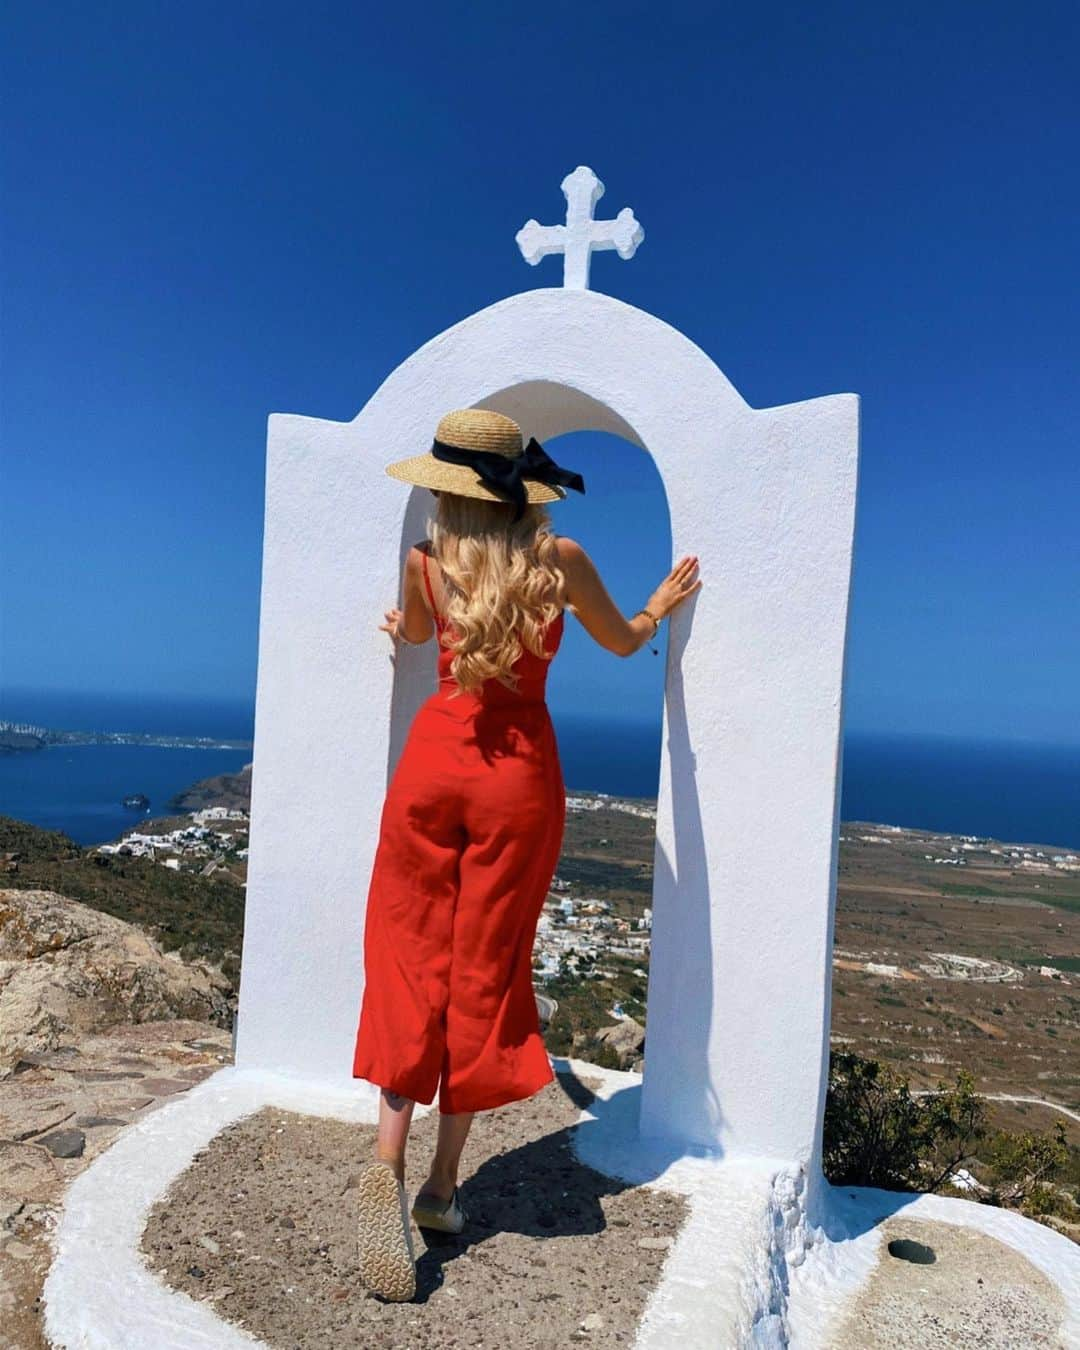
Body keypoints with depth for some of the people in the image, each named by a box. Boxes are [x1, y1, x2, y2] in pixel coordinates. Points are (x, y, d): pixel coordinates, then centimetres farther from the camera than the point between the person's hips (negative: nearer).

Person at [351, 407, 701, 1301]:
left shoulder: (425, 562, -1)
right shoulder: (561, 559, -5)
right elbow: (623, 642, 12)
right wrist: (662, 607, 33)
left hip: (436, 754, 1)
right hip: (521, 768, 0)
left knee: (412, 959, 10)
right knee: (486, 970, 9)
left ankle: (390, 1161, -3)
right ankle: (444, 1181, 18)